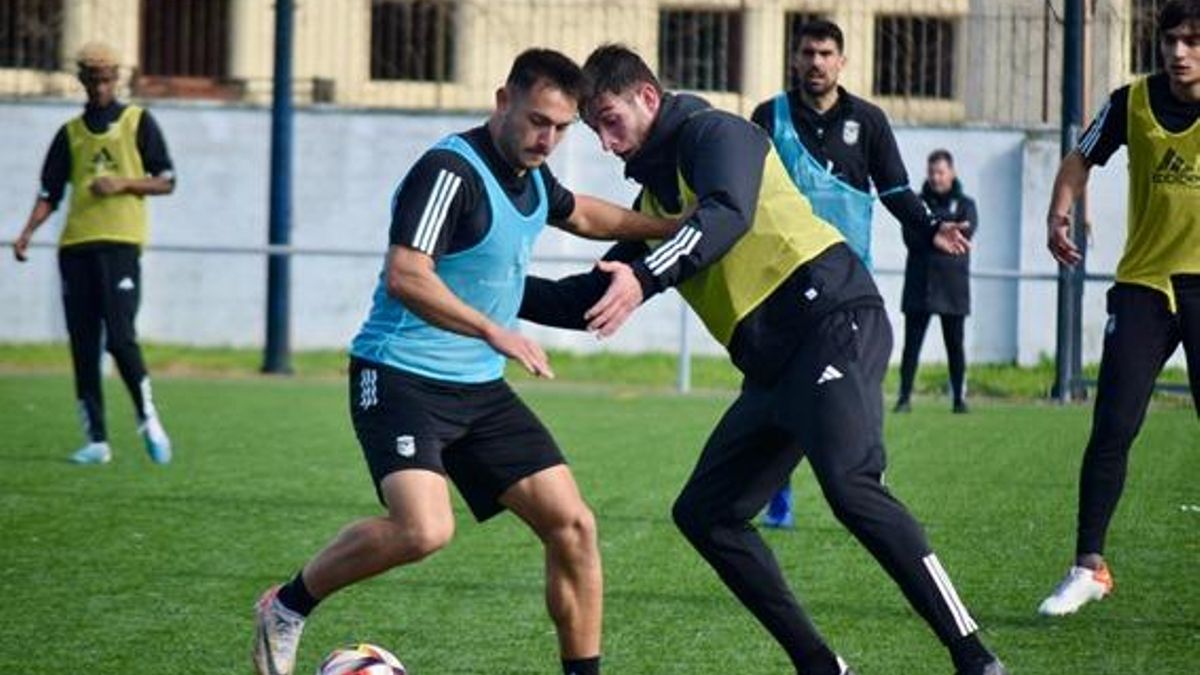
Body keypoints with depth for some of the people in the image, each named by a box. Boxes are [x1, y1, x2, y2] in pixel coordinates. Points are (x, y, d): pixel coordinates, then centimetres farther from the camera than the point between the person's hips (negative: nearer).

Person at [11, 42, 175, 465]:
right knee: (83, 347, 1)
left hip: (120, 242, -4)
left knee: (119, 338, -15)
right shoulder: (70, 133, 17)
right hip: (75, 247, 4)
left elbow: (166, 182, 6)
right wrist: (27, 234, -2)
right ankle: (96, 440, 5)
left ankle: (149, 421, 0)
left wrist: (122, 183, -10)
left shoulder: (138, 122, 8)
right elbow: (50, 193, 13)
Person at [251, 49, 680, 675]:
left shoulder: (532, 176, 11)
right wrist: (495, 332, -33)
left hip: (478, 389, 9)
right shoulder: (451, 171, -18)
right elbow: (405, 277, -28)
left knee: (572, 526, -1)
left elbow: (583, 215, 34)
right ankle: (287, 607, -4)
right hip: (400, 379, -9)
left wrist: (670, 226, 32)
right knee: (425, 529, -28)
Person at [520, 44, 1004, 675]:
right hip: (773, 366, 10)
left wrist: (644, 278, -35)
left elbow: (727, 215, -23)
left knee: (850, 486, -27)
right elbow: (596, 300, 30)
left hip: (833, 319, -10)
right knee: (704, 513, 7)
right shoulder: (654, 192, 24)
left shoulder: (714, 133, -1)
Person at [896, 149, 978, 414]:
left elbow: (967, 231, -11)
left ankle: (959, 397, 10)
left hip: (952, 286, 0)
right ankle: (904, 396, -3)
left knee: (955, 345, 4)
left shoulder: (965, 204, 9)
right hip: (919, 285, 0)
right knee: (911, 343, -3)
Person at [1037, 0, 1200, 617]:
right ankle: (1089, 566, 4)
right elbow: (1081, 160, 15)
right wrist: (1059, 214, -2)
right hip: (1143, 282, 2)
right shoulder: (1133, 102, -1)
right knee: (1112, 430, -5)